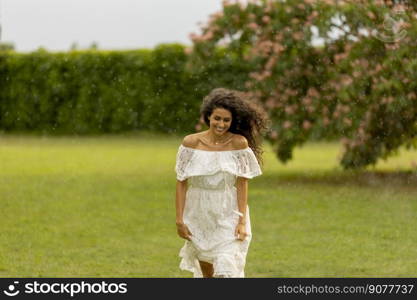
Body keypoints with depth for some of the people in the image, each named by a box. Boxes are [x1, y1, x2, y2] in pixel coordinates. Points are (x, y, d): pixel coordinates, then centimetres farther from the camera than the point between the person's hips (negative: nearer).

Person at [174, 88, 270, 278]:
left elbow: (242, 184, -7)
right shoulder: (191, 142, -5)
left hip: (228, 218, -2)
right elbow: (181, 183, -2)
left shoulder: (238, 143, -7)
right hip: (199, 217, 2)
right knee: (206, 272, 13)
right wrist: (179, 219, -4)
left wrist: (242, 222, -11)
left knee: (226, 271, -12)